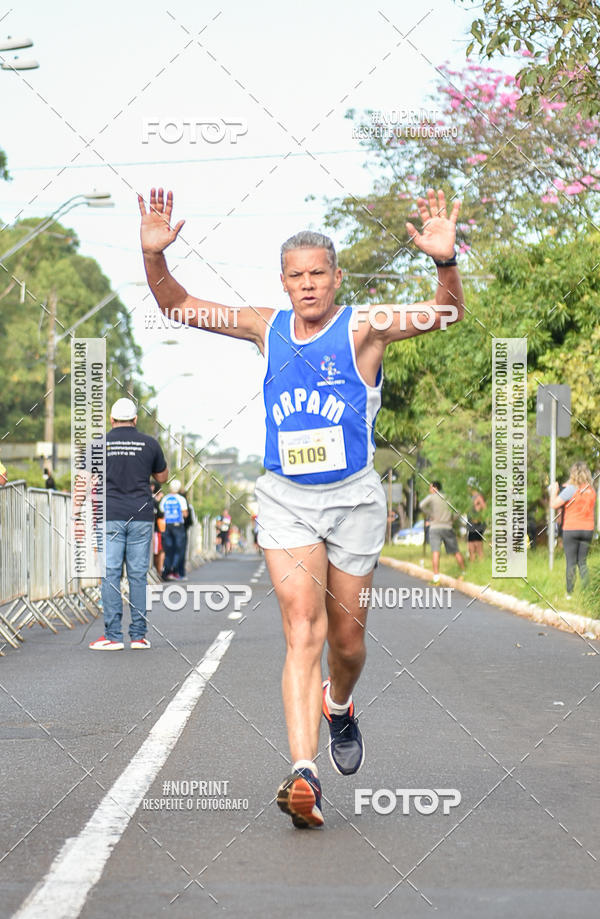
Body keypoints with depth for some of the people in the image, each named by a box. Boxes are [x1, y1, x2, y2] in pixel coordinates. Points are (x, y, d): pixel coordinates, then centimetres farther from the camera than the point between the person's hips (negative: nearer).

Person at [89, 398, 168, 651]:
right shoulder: (149, 444, 4)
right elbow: (162, 477, 17)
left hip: (110, 516, -1)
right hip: (141, 516, 1)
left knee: (110, 575, -1)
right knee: (138, 575, 5)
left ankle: (113, 636, -5)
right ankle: (138, 635, 4)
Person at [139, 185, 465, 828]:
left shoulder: (364, 328, -6)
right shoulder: (267, 327, 5)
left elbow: (446, 314, -20)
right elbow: (178, 307, 9)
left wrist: (445, 262, -40)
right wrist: (154, 256, -10)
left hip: (353, 498, -1)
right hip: (284, 498, 1)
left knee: (346, 639, 10)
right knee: (302, 627, -15)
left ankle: (338, 706, 45)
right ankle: (303, 774, -25)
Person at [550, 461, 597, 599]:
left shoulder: (571, 489, -14)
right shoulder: (592, 490, 3)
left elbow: (554, 504, -14)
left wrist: (554, 491, 4)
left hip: (571, 530, -4)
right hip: (587, 529, 4)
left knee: (571, 563, 1)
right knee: (583, 561, 14)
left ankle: (570, 593, 1)